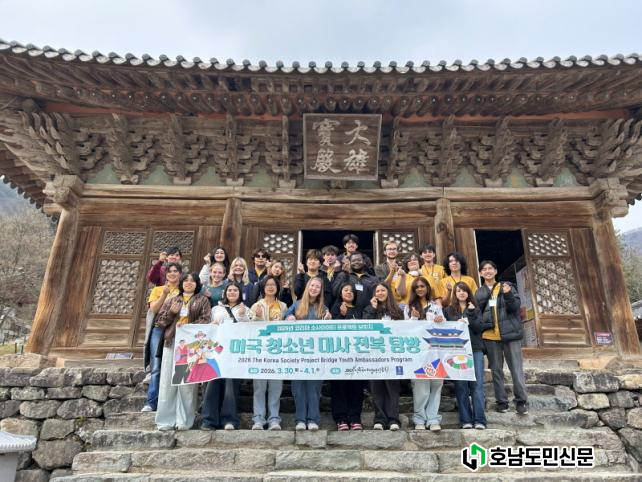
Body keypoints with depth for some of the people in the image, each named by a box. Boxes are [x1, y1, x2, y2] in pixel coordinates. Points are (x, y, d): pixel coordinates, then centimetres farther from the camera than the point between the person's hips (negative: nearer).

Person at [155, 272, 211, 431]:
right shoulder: (172, 300, 20)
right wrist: (171, 312, -4)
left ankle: (184, 421, 1)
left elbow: (205, 320, -2)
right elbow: (161, 321, 15)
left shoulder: (202, 300, 11)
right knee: (168, 381, 0)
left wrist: (188, 326, -16)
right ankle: (166, 420, 6)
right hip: (171, 342, 3)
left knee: (187, 382, -5)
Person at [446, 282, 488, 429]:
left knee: (477, 384, -5)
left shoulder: (475, 310, 15)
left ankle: (479, 420, -2)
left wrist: (471, 314, -5)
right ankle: (466, 420, 5)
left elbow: (479, 328, 1)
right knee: (461, 385, -1)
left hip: (475, 350, 0)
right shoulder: (448, 311, 13)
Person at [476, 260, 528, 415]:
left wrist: (508, 295, -23)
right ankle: (501, 401, 16)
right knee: (496, 370, 7)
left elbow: (515, 307, -5)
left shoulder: (507, 286, 5)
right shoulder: (479, 292, 10)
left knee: (516, 369, -1)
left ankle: (521, 401, 9)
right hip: (490, 335, 2)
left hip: (510, 332, -2)